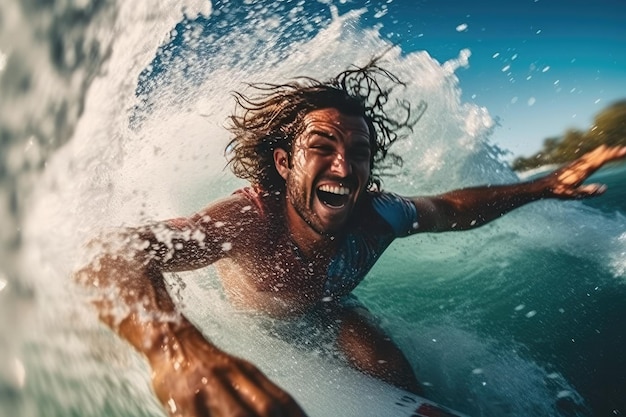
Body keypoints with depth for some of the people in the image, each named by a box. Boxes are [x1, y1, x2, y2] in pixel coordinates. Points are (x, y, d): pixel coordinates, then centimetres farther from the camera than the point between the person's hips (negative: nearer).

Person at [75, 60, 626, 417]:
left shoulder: (376, 216, -31)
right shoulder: (249, 222, -46)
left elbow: (453, 207, -9)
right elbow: (109, 257, -61)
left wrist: (545, 185, -11)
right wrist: (178, 350, -82)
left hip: (327, 313, 1)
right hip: (253, 325, 0)